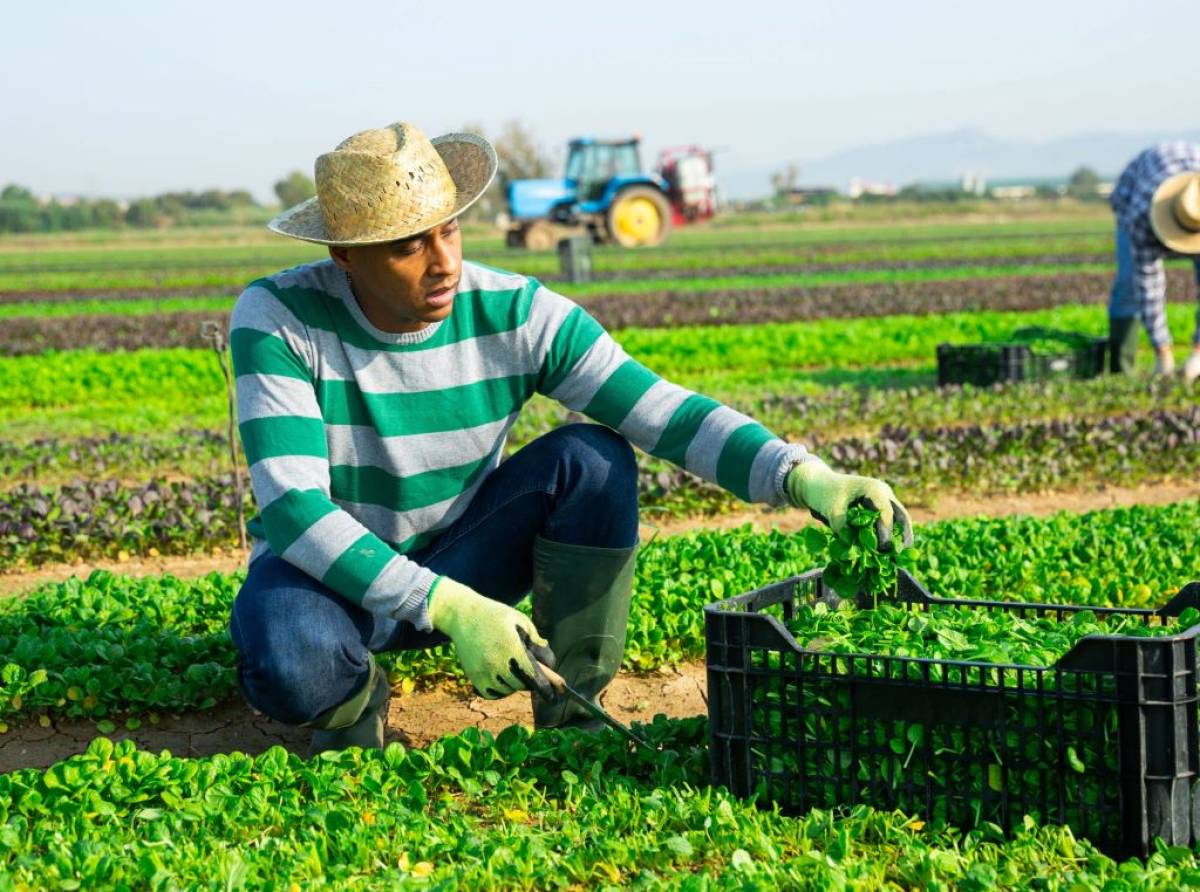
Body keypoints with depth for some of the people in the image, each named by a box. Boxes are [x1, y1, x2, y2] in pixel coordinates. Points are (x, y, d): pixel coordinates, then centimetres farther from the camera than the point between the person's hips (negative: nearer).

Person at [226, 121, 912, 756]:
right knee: (290, 667, -39)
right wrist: (449, 608, -40)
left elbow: (666, 413, -22)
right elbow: (292, 507, -31)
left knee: (591, 459, -25)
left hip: (458, 557, 3)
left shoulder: (515, 314, -17)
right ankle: (354, 699, -1)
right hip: (328, 570, -2)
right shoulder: (279, 319, -23)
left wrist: (800, 475, -40)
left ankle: (570, 707, -8)